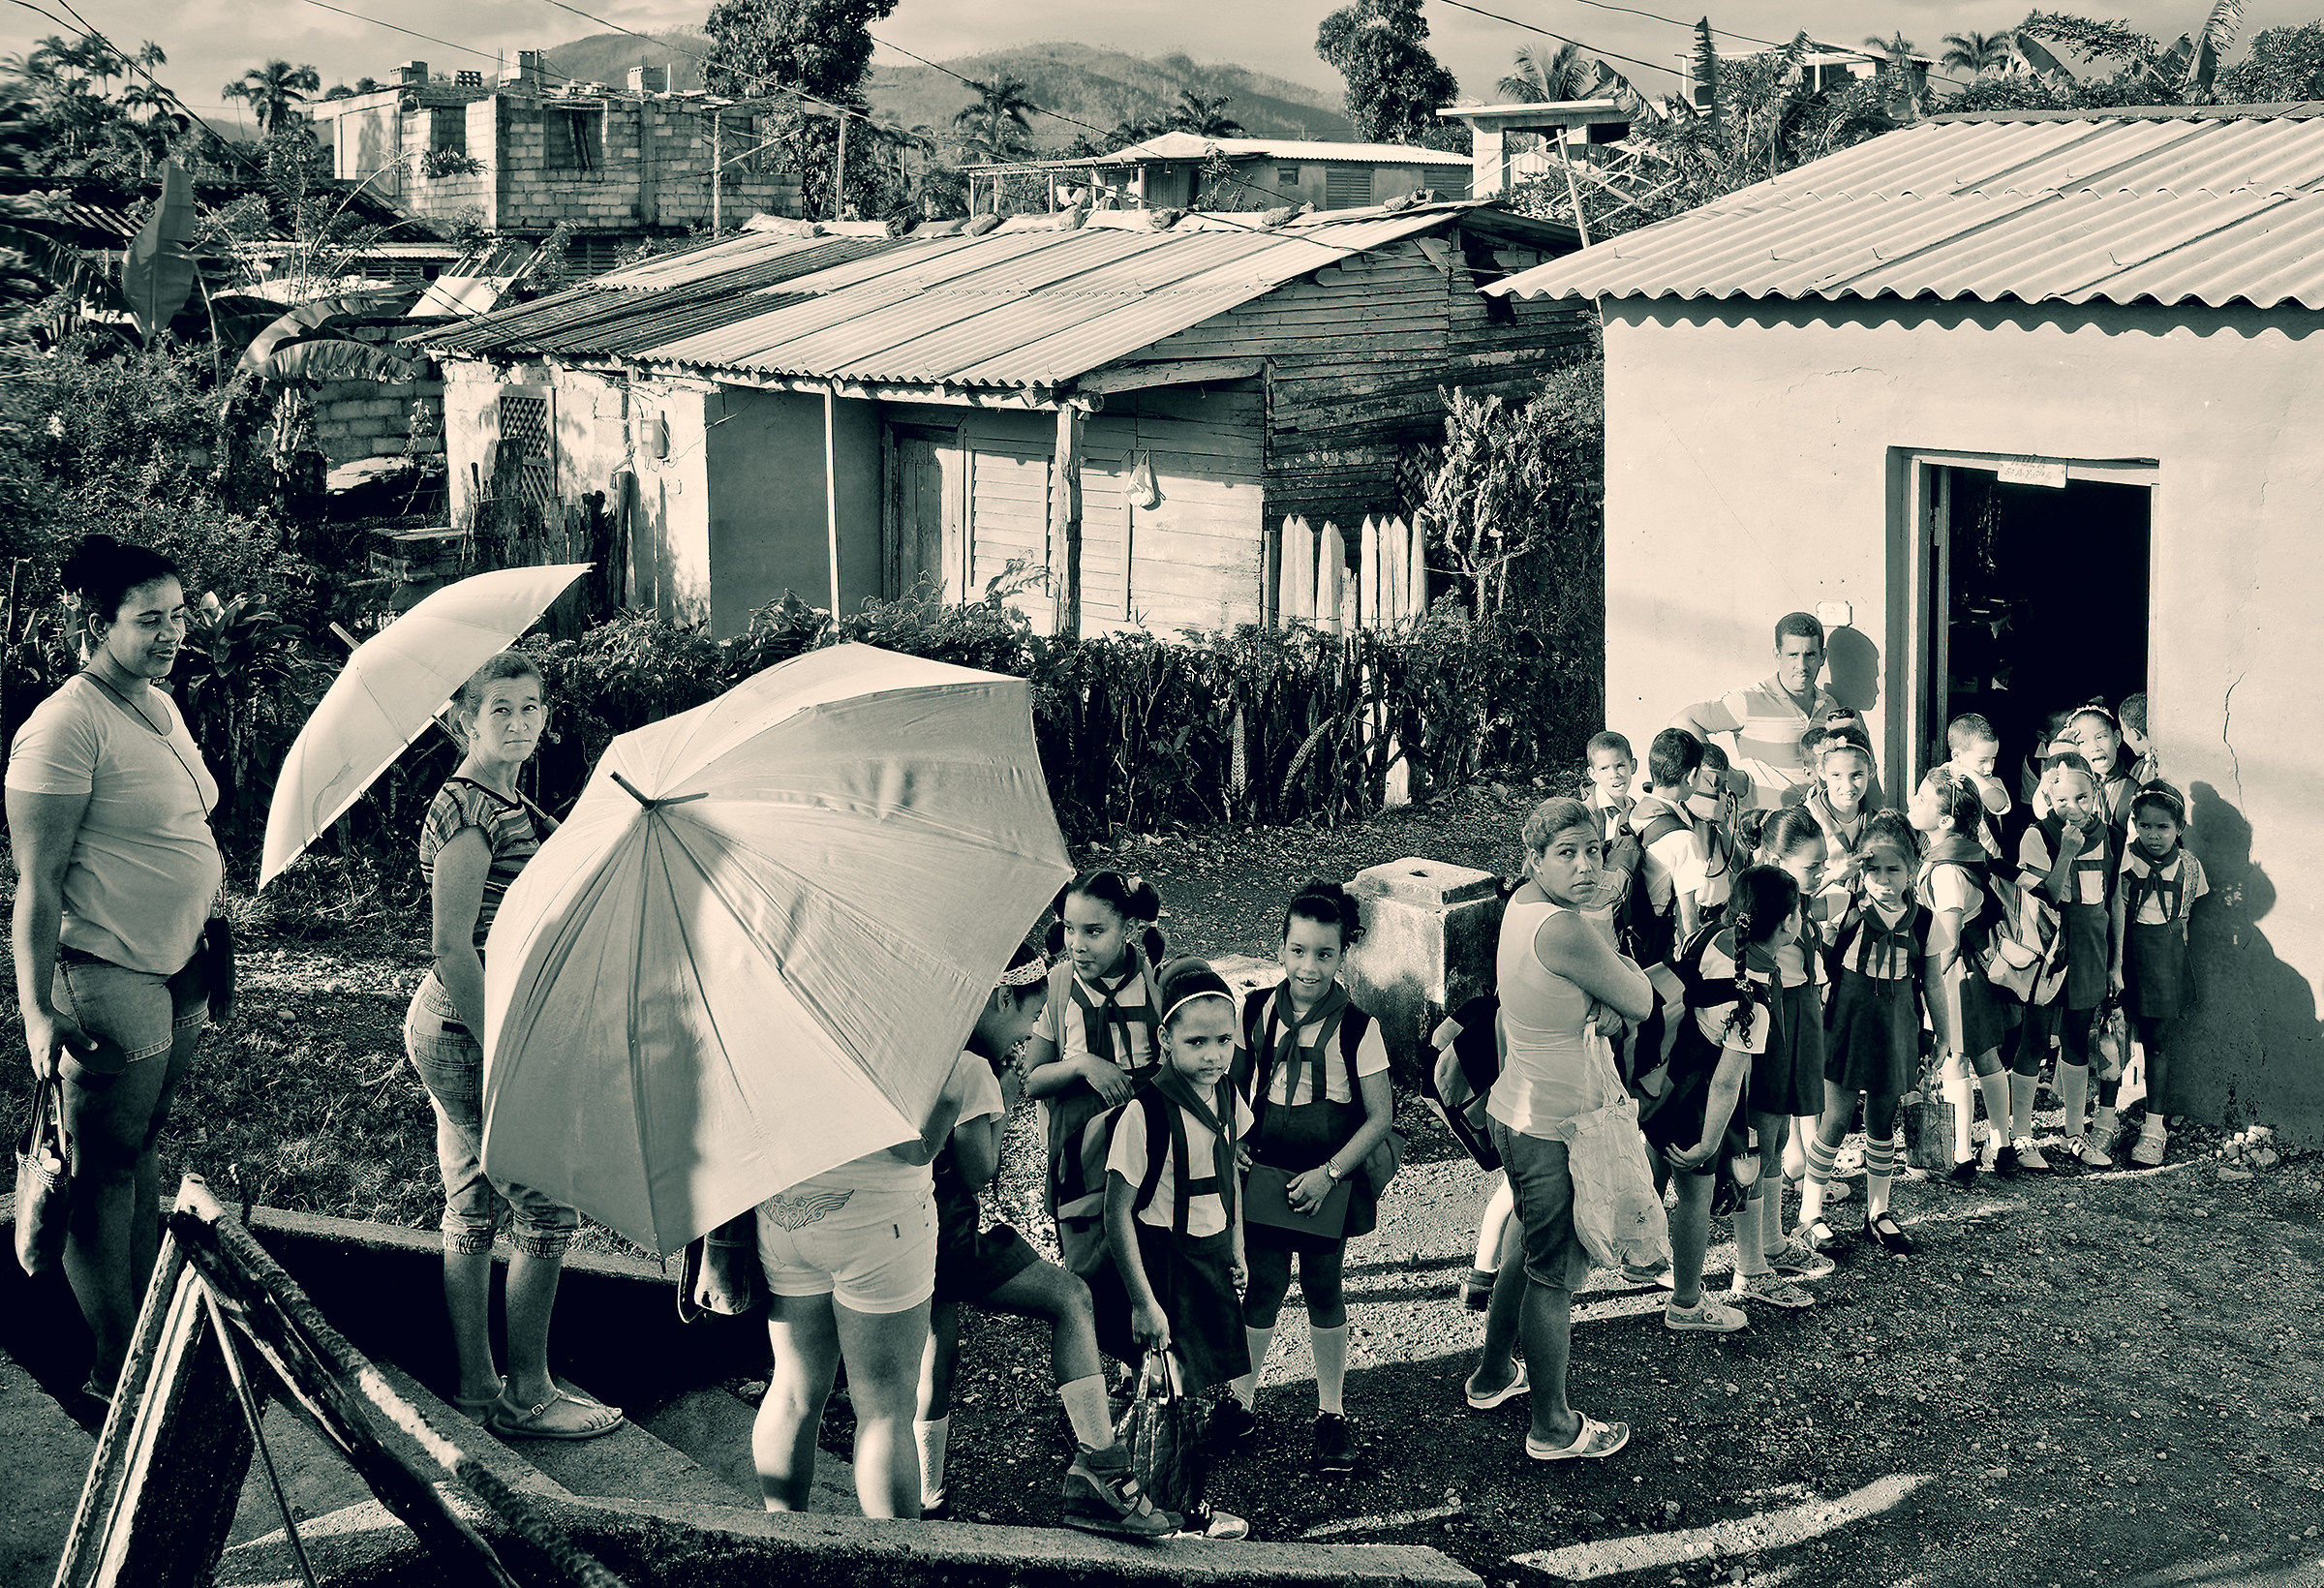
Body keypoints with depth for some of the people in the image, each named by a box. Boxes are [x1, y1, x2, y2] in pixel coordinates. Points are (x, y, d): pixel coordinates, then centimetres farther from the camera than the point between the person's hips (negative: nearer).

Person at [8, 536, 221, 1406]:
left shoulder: (160, 703, 9)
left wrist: (207, 948, 25)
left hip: (176, 968, 9)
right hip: (107, 977, -9)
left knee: (145, 1145, 19)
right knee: (106, 1169, 2)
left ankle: (149, 1326, 31)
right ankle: (113, 1369, 11)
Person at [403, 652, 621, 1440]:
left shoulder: (504, 804, 13)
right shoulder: (469, 813, -18)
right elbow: (451, 947, -22)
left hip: (453, 1028, 10)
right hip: (470, 1032, -10)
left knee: (472, 1207, 14)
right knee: (547, 1209, -3)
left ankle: (477, 1384, 22)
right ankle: (525, 1397, 6)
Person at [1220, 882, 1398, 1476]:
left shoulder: (1356, 1027, -11)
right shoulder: (1256, 1012, -3)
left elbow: (1380, 1116, -8)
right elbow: (1233, 1086, 12)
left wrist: (1329, 1173, -13)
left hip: (1327, 1181, -2)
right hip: (1264, 1174, 2)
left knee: (1323, 1293, 6)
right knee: (1264, 1288, 2)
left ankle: (1331, 1413, 21)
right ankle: (1240, 1401, 19)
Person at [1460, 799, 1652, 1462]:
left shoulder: (1523, 903, 2)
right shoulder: (1561, 929, -28)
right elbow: (1642, 1002, -16)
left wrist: (1603, 1003, -12)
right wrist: (1618, 991, 2)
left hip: (1517, 1112, 10)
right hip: (1558, 1133, -10)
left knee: (1533, 1250, 29)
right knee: (1556, 1273, 5)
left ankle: (1493, 1373, 46)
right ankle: (1552, 1427, 19)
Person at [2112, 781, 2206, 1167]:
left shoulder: (2188, 866, 1)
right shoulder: (2125, 860, -7)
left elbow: (2184, 916, 11)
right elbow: (2118, 912, -9)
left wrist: (2174, 956, 7)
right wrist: (2116, 964, -13)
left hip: (2165, 959, 2)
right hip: (2128, 950, -2)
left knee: (2156, 1040, 7)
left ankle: (2154, 1127, 12)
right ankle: (2105, 1121, 9)